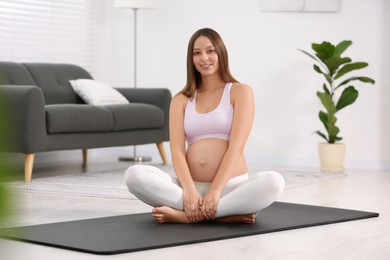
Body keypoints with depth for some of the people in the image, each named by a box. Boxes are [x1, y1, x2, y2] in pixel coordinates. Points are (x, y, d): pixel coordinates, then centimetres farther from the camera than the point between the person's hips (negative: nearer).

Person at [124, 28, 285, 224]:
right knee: (134, 175, -24)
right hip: (191, 187, 3)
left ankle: (186, 215, -29)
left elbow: (236, 146, -7)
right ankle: (228, 212, -27)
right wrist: (189, 191, -19)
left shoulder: (240, 92, 6)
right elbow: (177, 150, 0)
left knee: (273, 182, -34)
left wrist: (215, 191, -20)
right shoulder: (181, 100, 13)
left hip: (230, 187, -2)